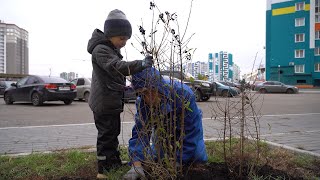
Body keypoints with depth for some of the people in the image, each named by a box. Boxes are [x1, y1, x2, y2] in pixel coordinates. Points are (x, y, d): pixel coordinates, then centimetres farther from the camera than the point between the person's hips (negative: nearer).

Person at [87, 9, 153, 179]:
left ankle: (115, 164, 32)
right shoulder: (100, 50, -17)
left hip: (112, 102, 10)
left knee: (113, 133, 18)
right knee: (106, 135, -1)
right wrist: (141, 64, -41)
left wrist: (124, 88, 22)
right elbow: (118, 67, -34)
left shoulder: (112, 49, 16)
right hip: (104, 103, -10)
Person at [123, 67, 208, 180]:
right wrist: (137, 165, -50)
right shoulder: (142, 103, -32)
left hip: (188, 125, -2)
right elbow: (140, 132, -35)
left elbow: (191, 131, -35)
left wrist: (178, 162, -34)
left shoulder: (184, 95, -42)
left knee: (199, 158, -13)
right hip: (163, 128, 2)